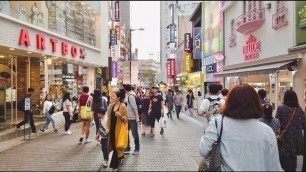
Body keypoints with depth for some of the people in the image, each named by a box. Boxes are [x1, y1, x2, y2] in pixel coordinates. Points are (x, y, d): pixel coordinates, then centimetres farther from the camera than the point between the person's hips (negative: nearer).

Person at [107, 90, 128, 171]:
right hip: (112, 128, 6)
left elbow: (126, 119, -10)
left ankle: (115, 165, 7)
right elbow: (109, 117, 9)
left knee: (117, 145, -1)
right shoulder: (111, 105, 4)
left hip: (119, 129, -6)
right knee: (113, 145, 15)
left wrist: (120, 116, -28)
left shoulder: (123, 106, -13)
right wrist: (108, 128, 4)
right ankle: (120, 157, 40)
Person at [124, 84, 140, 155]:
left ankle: (137, 149, 14)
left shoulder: (131, 96, -18)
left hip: (132, 118, -10)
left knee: (134, 133, 2)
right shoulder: (129, 95, 10)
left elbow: (135, 107, -22)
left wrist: (137, 117, -23)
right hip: (128, 117, 10)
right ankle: (127, 147, 26)